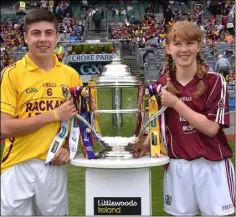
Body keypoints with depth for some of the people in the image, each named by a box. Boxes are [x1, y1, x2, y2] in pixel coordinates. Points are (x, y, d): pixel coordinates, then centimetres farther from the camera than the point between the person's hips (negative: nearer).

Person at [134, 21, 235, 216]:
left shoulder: (215, 81, -8)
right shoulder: (162, 85, 3)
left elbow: (211, 128, -15)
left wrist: (176, 103, -18)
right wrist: (146, 144, -6)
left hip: (212, 166, -2)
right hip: (177, 166, 3)